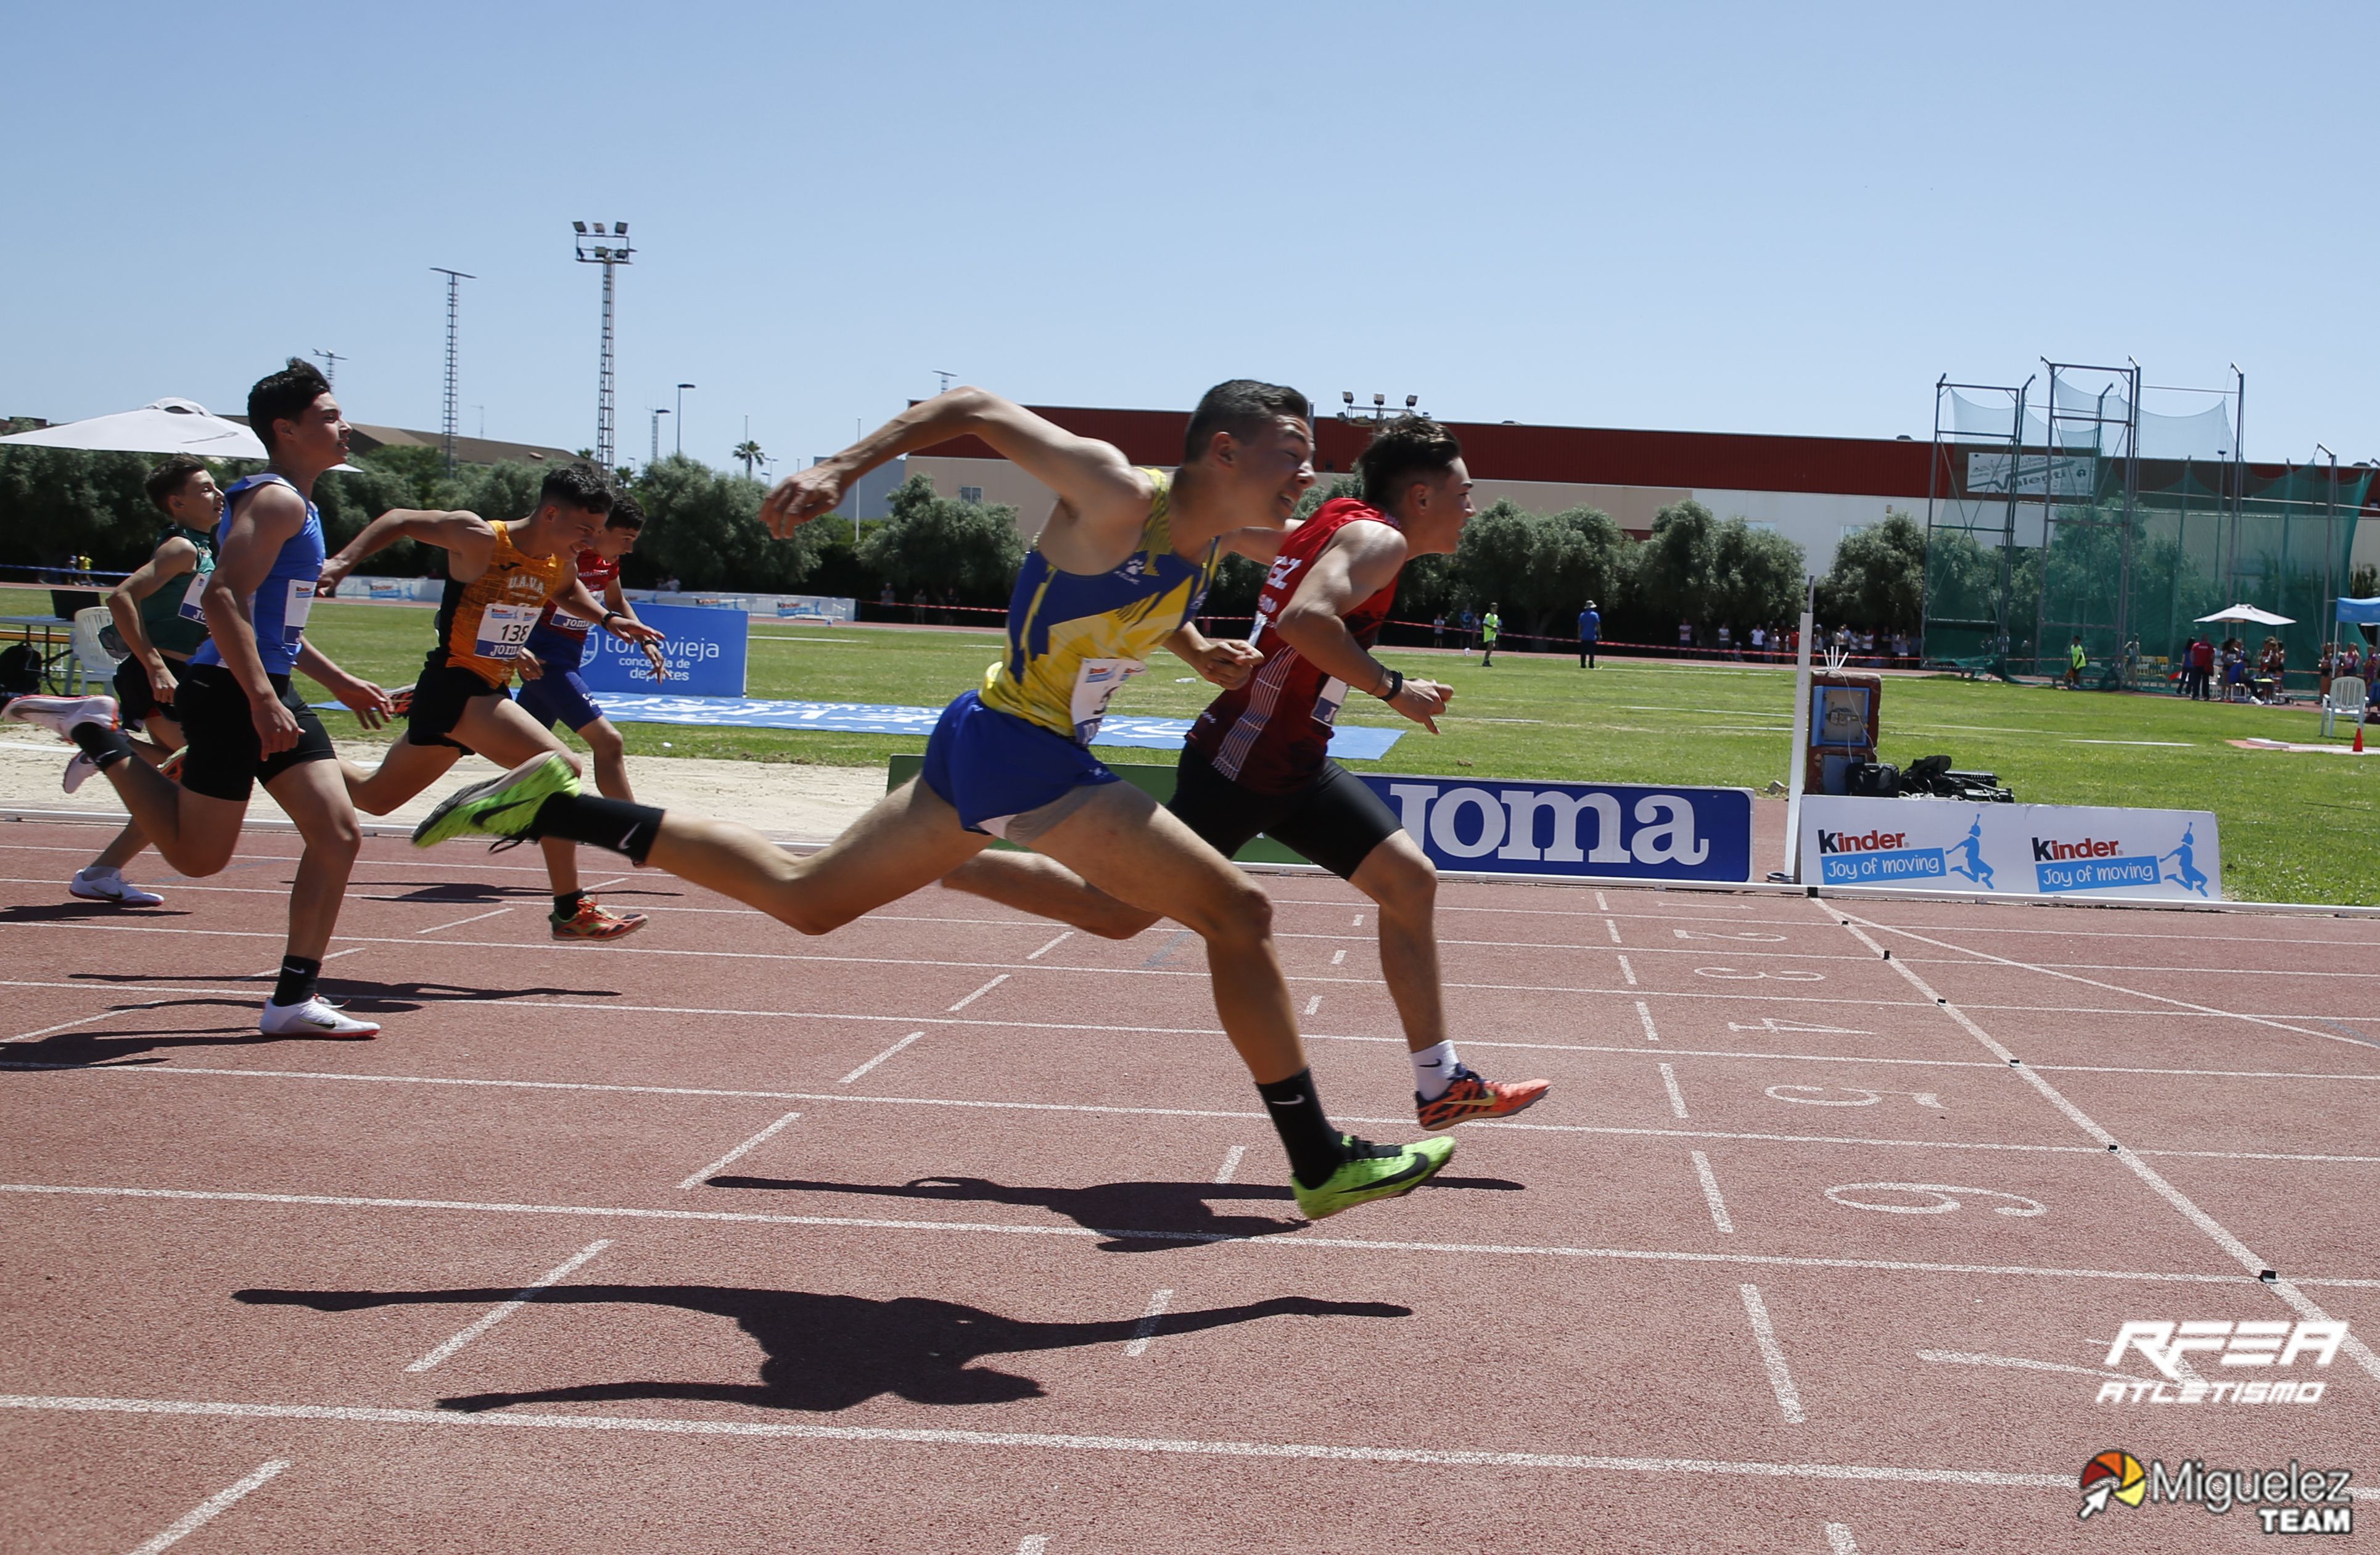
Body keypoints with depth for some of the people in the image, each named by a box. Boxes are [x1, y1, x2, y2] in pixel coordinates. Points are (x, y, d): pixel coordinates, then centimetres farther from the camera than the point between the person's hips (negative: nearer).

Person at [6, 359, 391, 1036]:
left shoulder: (298, 506, 19)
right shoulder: (274, 500, -12)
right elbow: (222, 599, -24)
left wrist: (341, 683, 28)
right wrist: (263, 700, -30)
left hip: (270, 692, 10)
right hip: (232, 693, -10)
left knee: (339, 836, 0)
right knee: (197, 854, -1)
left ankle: (293, 1000, 3)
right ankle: (97, 733, 14)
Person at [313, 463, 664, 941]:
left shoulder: (560, 563, 4)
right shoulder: (481, 539, -17)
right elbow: (399, 520, -7)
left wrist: (607, 619, 13)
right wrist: (342, 561, -15)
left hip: (488, 691, 9)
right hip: (453, 685, -9)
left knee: (375, 797, 21)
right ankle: (571, 910, -17)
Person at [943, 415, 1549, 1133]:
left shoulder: (1327, 525, 14)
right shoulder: (1377, 537, -13)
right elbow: (1304, 619, -30)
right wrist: (1392, 688, -21)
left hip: (1291, 765, 10)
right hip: (1242, 765, -10)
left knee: (1410, 881, 5)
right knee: (1119, 913, 0)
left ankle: (1440, 1084, 8)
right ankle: (950, 863, 13)